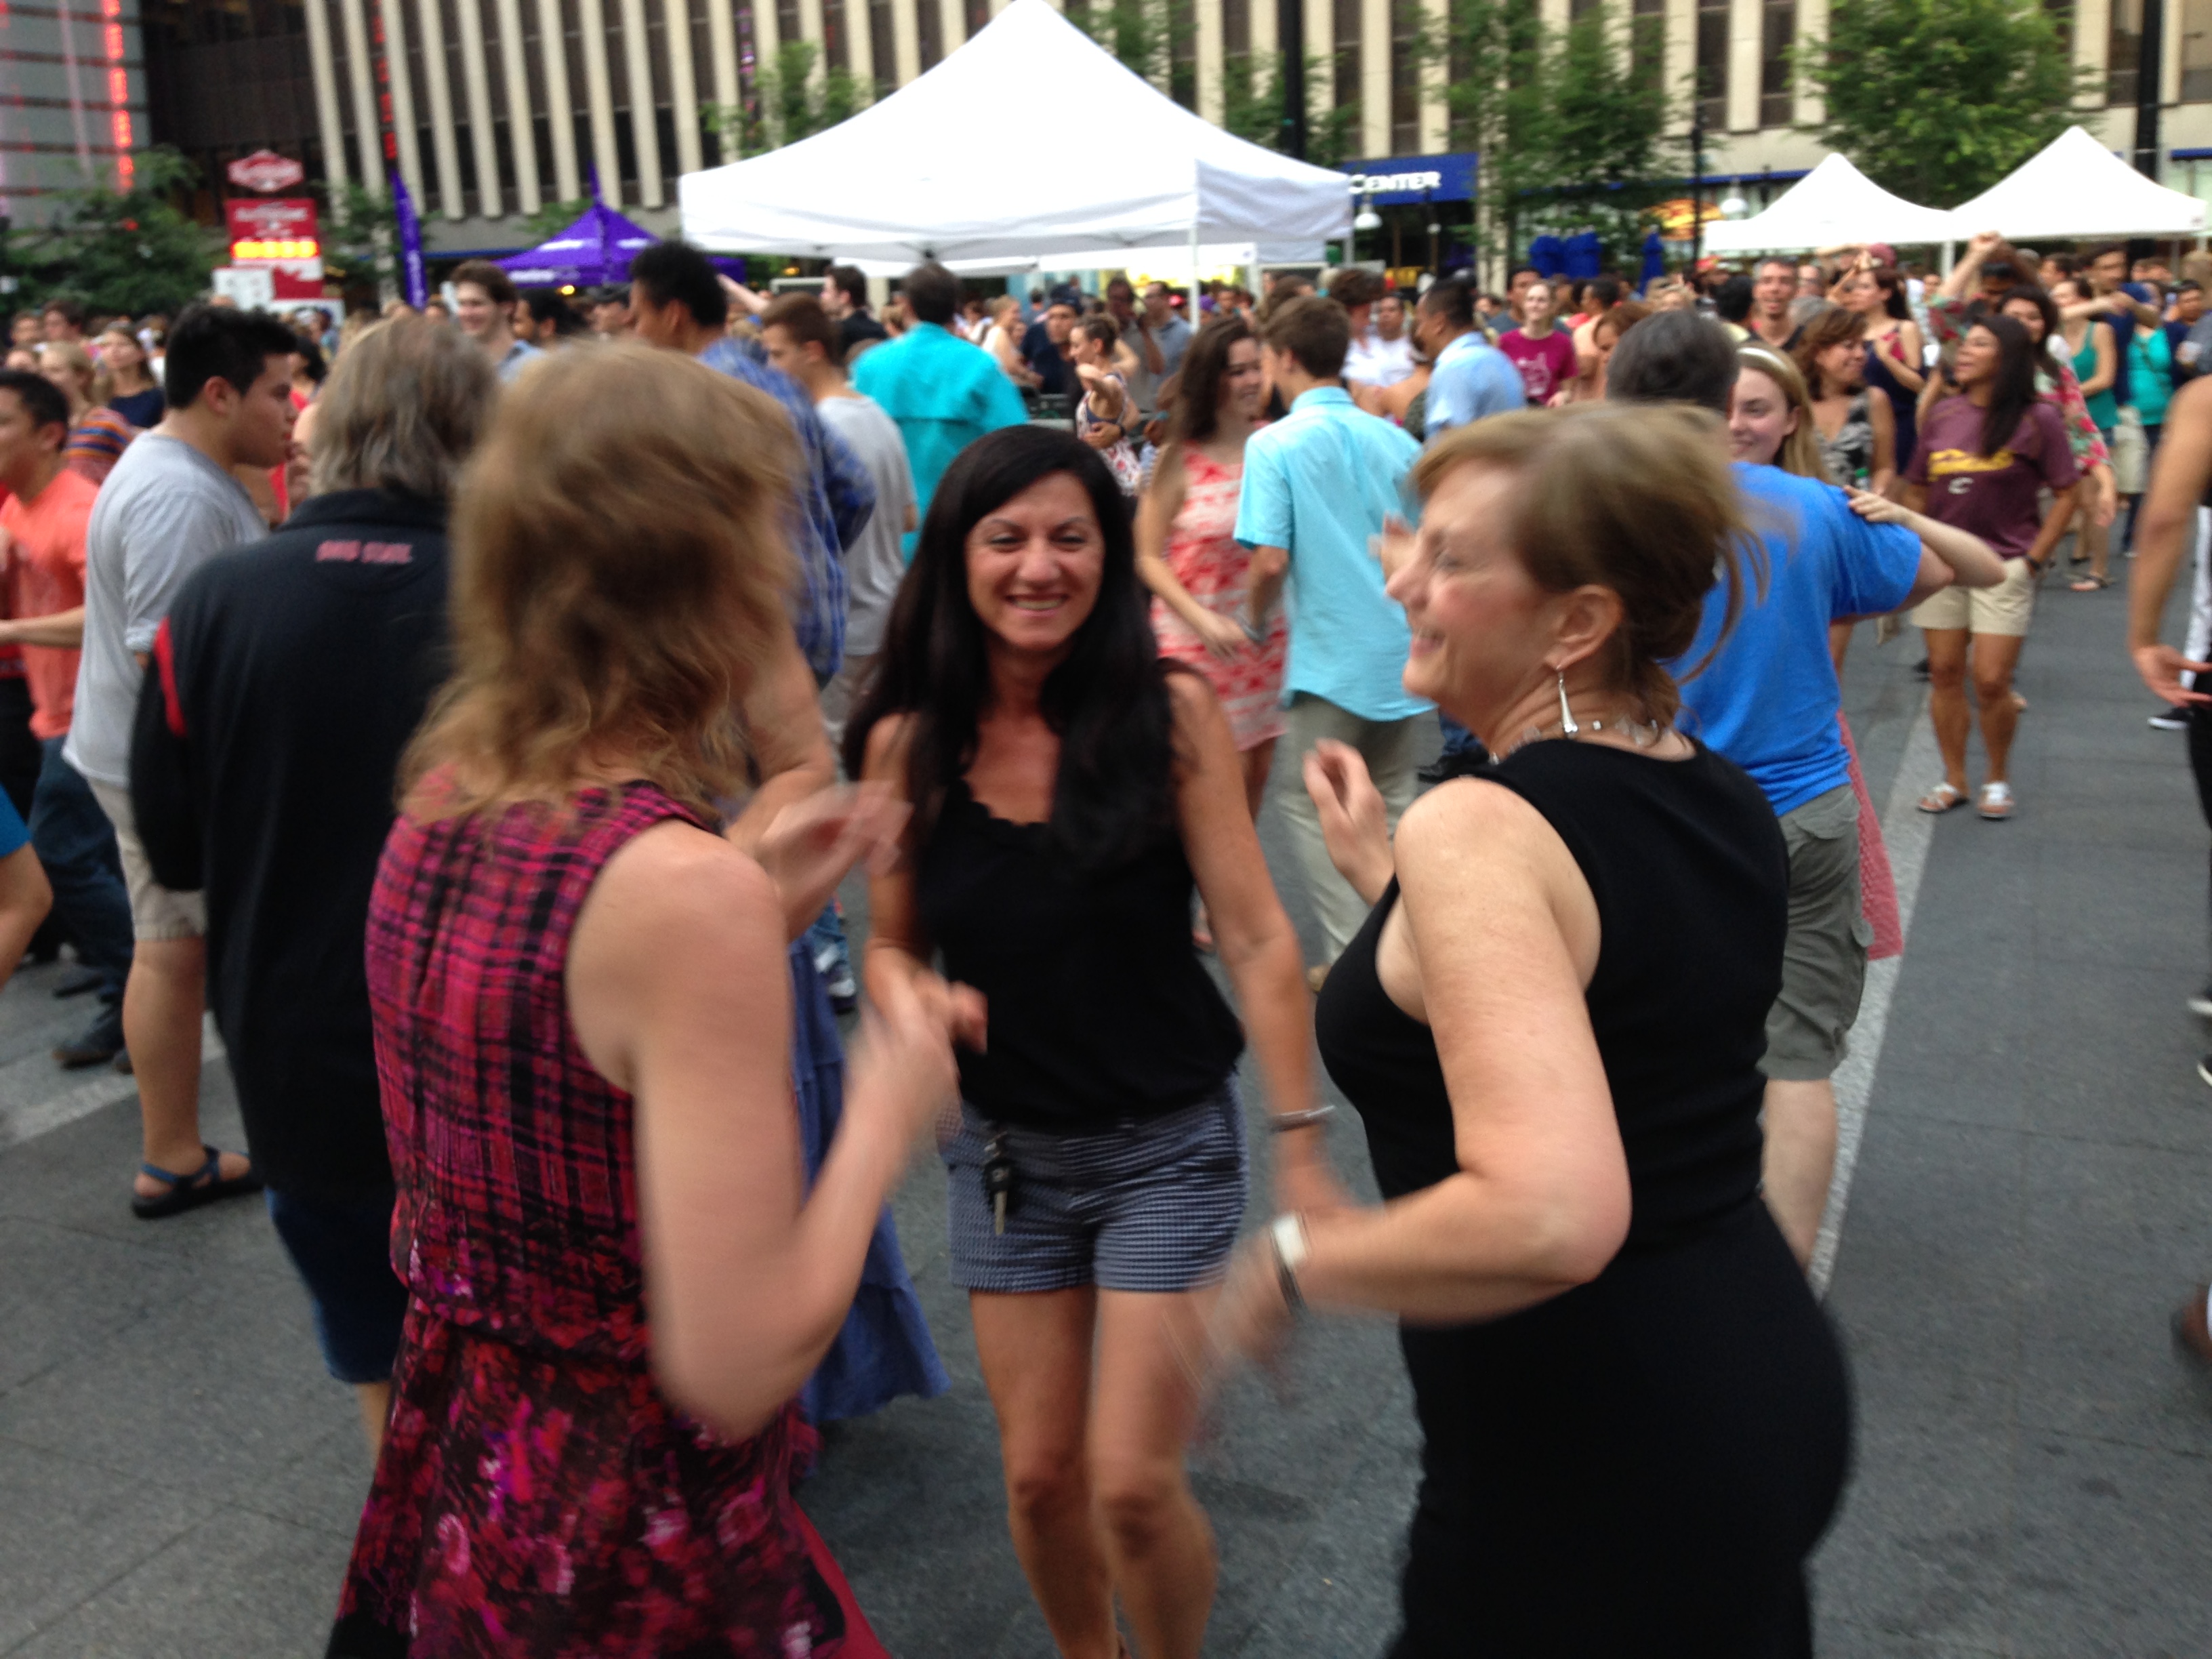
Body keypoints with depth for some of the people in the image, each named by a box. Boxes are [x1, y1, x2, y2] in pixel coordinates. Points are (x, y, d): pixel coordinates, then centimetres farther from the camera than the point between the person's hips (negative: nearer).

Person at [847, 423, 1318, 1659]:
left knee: (1133, 1484, -2)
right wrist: (911, 1005, -18)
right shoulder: (907, 742, -7)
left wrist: (1303, 1142, -14)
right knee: (1040, 1475, 13)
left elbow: (1258, 937, -12)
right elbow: (895, 945, 4)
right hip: (1005, 1150, 3)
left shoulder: (1170, 712, -14)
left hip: (1169, 1144, -3)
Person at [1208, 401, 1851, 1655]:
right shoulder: (1726, 801, 2)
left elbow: (1549, 1216, -34)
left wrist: (1291, 1262, -19)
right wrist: (1395, 880, 14)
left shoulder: (1480, 826, -24)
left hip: (1595, 1458, -8)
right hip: (1767, 1375, 8)